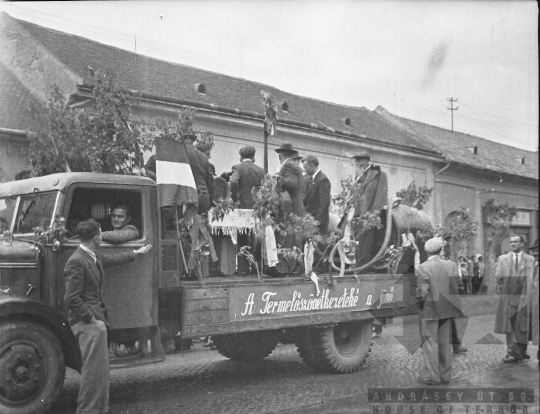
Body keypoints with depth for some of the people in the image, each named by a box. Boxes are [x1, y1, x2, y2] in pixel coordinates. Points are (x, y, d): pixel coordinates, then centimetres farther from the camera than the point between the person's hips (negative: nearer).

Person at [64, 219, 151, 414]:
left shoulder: (95, 257, 11)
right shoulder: (76, 262, -18)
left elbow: (113, 259, 33)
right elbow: (72, 299, -20)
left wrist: (137, 252, 44)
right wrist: (91, 318, -18)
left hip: (96, 320, 10)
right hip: (87, 323, -10)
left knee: (101, 369, 14)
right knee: (94, 370, -10)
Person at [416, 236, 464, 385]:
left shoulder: (423, 268, -15)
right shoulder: (451, 265, 0)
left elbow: (422, 291, -16)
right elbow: (455, 288, 1)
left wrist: (419, 304, 0)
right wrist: (448, 302, 13)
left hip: (430, 310, -5)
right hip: (447, 310, 5)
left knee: (430, 342, 4)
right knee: (445, 342, 14)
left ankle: (432, 375, 8)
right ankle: (445, 375, 22)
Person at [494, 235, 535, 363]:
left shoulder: (530, 259, 7)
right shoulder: (502, 259, 12)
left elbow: (530, 279, 0)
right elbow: (498, 276, 9)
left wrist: (528, 295, -9)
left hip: (524, 296, -1)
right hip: (508, 296, 1)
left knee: (523, 327, 1)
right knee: (509, 327, -1)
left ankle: (521, 353, 9)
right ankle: (511, 353, 2)